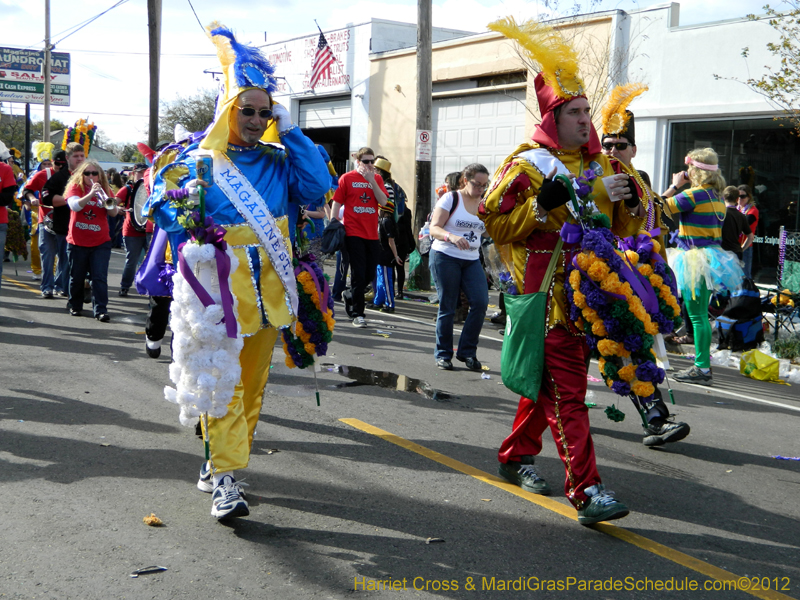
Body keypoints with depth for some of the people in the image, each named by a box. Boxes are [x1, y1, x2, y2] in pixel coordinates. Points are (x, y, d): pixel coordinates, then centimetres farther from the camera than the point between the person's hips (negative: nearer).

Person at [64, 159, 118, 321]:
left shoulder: (105, 189, 6)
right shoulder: (75, 187, 0)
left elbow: (114, 213, -3)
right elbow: (74, 205, -20)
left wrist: (108, 203, -24)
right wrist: (91, 194, -32)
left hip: (101, 242, 1)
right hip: (77, 242, -1)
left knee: (100, 277, -7)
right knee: (77, 276, 10)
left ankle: (101, 310, -8)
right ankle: (75, 306, 29)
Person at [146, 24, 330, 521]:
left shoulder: (278, 159, 10)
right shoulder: (197, 160, 1)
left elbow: (319, 186, -3)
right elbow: (163, 205, 1)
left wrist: (291, 133, -3)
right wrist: (188, 217, -20)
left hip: (267, 288, 5)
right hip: (219, 289, -4)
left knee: (253, 382, 11)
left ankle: (222, 461, 25)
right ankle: (225, 479, -8)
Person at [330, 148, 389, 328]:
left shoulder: (377, 179, 10)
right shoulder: (347, 178, 1)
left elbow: (383, 201, -3)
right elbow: (336, 203, 2)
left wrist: (372, 180, -10)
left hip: (372, 233, 4)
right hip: (353, 233, -4)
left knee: (370, 273, 10)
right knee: (358, 273, -5)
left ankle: (354, 295, 37)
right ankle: (358, 314, 2)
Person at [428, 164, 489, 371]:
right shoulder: (450, 199, -4)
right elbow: (434, 228, -10)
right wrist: (451, 237, -29)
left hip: (472, 261, 5)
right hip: (445, 258, -4)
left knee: (480, 302, -10)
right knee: (447, 307, -1)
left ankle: (467, 351, 3)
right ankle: (443, 354, 12)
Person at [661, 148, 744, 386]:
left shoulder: (694, 194, -15)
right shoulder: (717, 197, 11)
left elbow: (661, 207, -11)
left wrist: (675, 186, 3)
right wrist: (682, 187, 15)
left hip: (696, 259, -9)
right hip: (711, 257, 9)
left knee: (697, 316, -5)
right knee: (701, 314, 15)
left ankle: (702, 369, -3)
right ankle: (703, 364, 21)